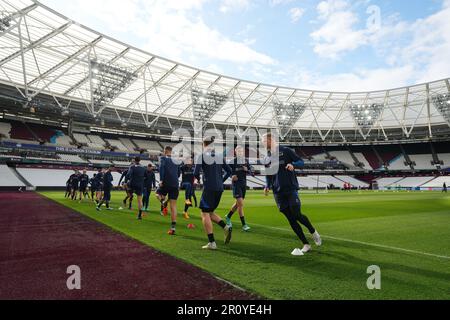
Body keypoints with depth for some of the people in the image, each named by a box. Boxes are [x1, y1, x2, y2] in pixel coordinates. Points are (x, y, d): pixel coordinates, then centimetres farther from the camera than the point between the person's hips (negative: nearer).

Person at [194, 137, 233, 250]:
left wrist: (198, 179, 11)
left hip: (209, 188, -6)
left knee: (205, 214, 2)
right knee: (210, 212, 20)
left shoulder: (202, 156, -4)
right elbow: (229, 171, 11)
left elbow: (196, 173, -10)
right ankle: (226, 228, -2)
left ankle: (212, 243, -3)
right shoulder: (220, 156, 12)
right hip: (220, 189, 6)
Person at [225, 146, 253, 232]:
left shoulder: (246, 161, 6)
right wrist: (232, 176, -22)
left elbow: (251, 172, 8)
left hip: (244, 184, 6)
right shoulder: (233, 161, -9)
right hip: (236, 184, -6)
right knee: (241, 204, -12)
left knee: (238, 203, 17)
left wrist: (247, 170, -13)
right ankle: (244, 225, -3)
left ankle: (228, 217, 39)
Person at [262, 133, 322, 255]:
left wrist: (292, 164, -24)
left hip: (291, 188, -4)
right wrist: (267, 186, 4)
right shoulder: (267, 158, 13)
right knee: (291, 219, 2)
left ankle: (313, 231, 21)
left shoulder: (286, 151, -1)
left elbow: (301, 162, -3)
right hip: (278, 192, 5)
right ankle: (306, 245, 13)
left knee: (297, 215, -10)